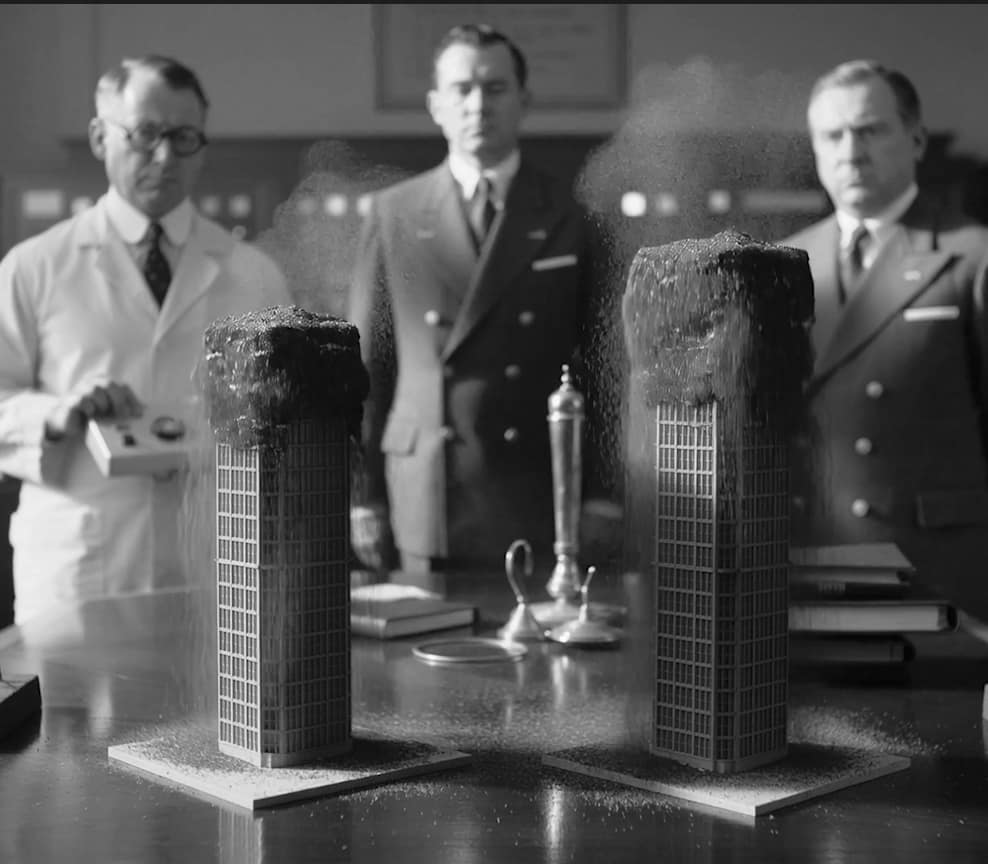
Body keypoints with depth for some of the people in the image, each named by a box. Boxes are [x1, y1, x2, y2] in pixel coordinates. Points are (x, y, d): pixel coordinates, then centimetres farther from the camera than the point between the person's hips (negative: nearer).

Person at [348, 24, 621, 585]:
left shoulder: (571, 217, 3)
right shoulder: (393, 214, 5)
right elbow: (368, 360, 5)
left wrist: (601, 496, -1)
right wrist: (363, 497, 2)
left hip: (542, 504, 0)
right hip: (425, 503, 1)